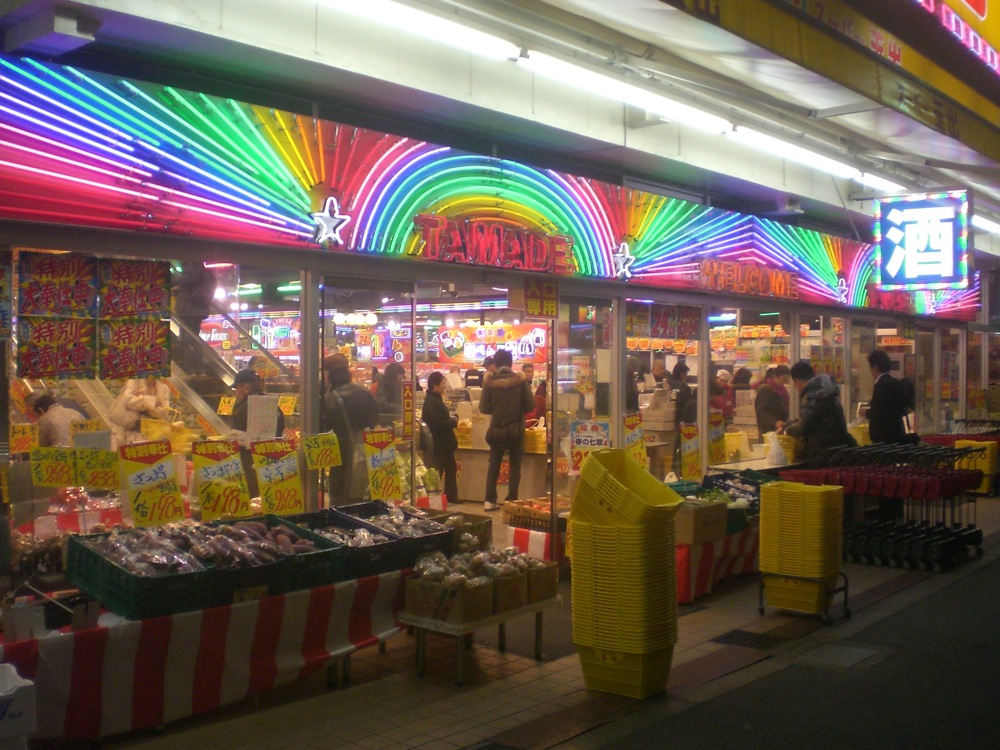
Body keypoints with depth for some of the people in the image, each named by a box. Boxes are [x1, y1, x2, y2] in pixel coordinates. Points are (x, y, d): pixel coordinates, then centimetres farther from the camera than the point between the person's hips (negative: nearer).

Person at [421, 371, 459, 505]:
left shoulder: (435, 399, 11)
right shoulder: (432, 402, -21)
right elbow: (439, 424, -28)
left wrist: (452, 420, 4)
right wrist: (454, 421, -14)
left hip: (443, 443, 10)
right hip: (439, 444, -10)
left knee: (451, 469, 16)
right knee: (437, 473, -2)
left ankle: (452, 497, 23)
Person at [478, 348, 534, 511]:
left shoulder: (489, 382, -8)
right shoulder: (519, 380, -9)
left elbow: (484, 408, -5)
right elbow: (530, 405, -7)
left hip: (496, 430, 1)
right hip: (516, 430, -1)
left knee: (493, 465, 14)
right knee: (515, 466, 10)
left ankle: (490, 500, 13)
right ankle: (511, 500, 6)